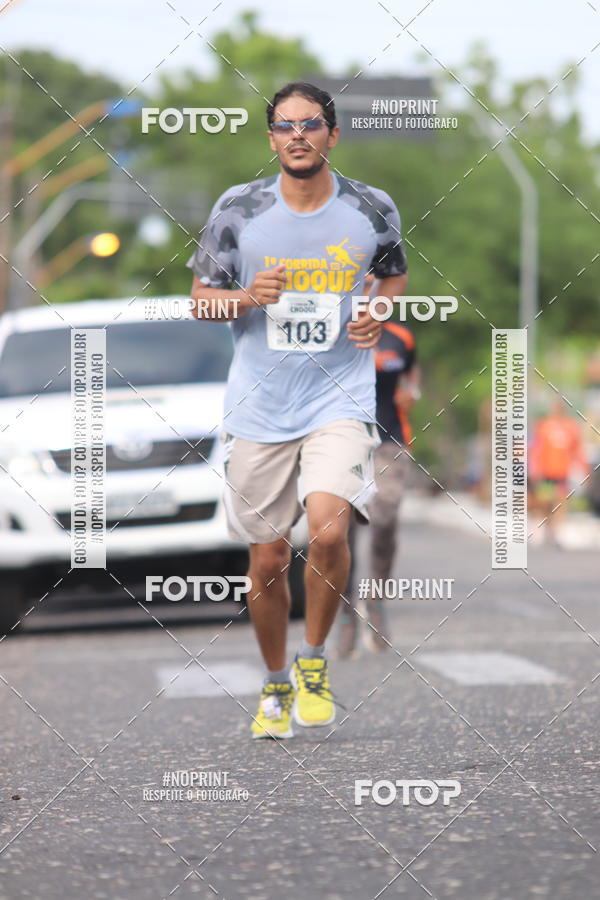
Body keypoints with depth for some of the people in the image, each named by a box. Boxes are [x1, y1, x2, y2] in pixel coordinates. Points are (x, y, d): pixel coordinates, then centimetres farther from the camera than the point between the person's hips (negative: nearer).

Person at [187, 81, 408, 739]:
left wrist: (381, 316, -2)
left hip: (340, 397, -1)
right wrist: (248, 298, -16)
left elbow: (394, 276, 19)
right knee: (267, 561, 6)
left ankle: (314, 660, 1)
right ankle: (276, 684, 30)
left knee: (328, 531, -23)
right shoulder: (238, 209, -2)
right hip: (258, 408, 1)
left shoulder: (372, 210, 0)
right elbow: (201, 299, 5)